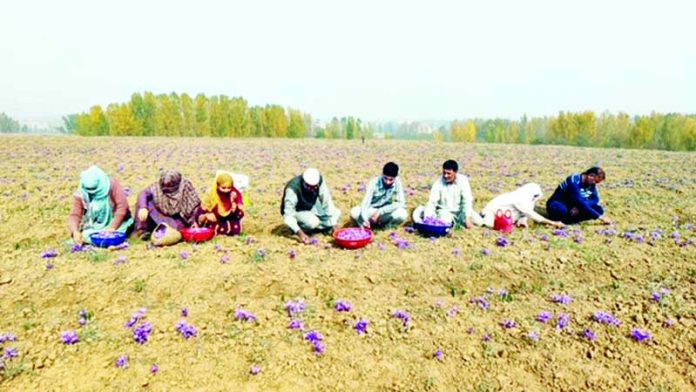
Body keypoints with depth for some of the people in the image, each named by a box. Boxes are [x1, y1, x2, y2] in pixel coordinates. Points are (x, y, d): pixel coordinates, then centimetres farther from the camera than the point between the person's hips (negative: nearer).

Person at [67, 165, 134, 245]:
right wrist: (75, 231, -30)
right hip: (95, 227, 3)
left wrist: (113, 227, -26)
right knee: (85, 235, -25)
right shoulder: (81, 194, -5)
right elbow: (74, 215, -10)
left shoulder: (112, 185, -13)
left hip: (117, 223, -3)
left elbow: (122, 206, -19)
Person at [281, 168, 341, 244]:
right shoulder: (293, 188, -35)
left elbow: (327, 203, -19)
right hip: (297, 211, -5)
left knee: (337, 213, -12)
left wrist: (334, 224, -24)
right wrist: (300, 233, -44)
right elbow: (288, 215, -34)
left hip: (311, 207, 5)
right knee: (312, 222, -34)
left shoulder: (320, 181, -23)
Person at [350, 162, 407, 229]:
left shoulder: (397, 183, -18)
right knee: (354, 212, -30)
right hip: (371, 210, -1)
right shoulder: (374, 182, -22)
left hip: (385, 213, 1)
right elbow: (365, 202, -30)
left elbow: (401, 203, -23)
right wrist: (365, 220, -49)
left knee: (402, 214, -30)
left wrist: (380, 211, -28)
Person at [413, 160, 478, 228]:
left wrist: (467, 219, -27)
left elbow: (467, 201, -18)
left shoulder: (462, 180, -13)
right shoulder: (438, 183, -13)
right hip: (444, 211, -1)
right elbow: (432, 202, -16)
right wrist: (427, 219, -29)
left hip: (460, 211, 2)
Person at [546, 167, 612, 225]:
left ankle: (565, 220, -18)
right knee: (562, 210, -43)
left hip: (573, 207, 8)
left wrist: (579, 207, -24)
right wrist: (599, 217, -31)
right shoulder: (574, 180, -24)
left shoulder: (592, 184, -1)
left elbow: (595, 199, -3)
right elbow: (579, 201, -30)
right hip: (558, 204, -7)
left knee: (599, 209, -14)